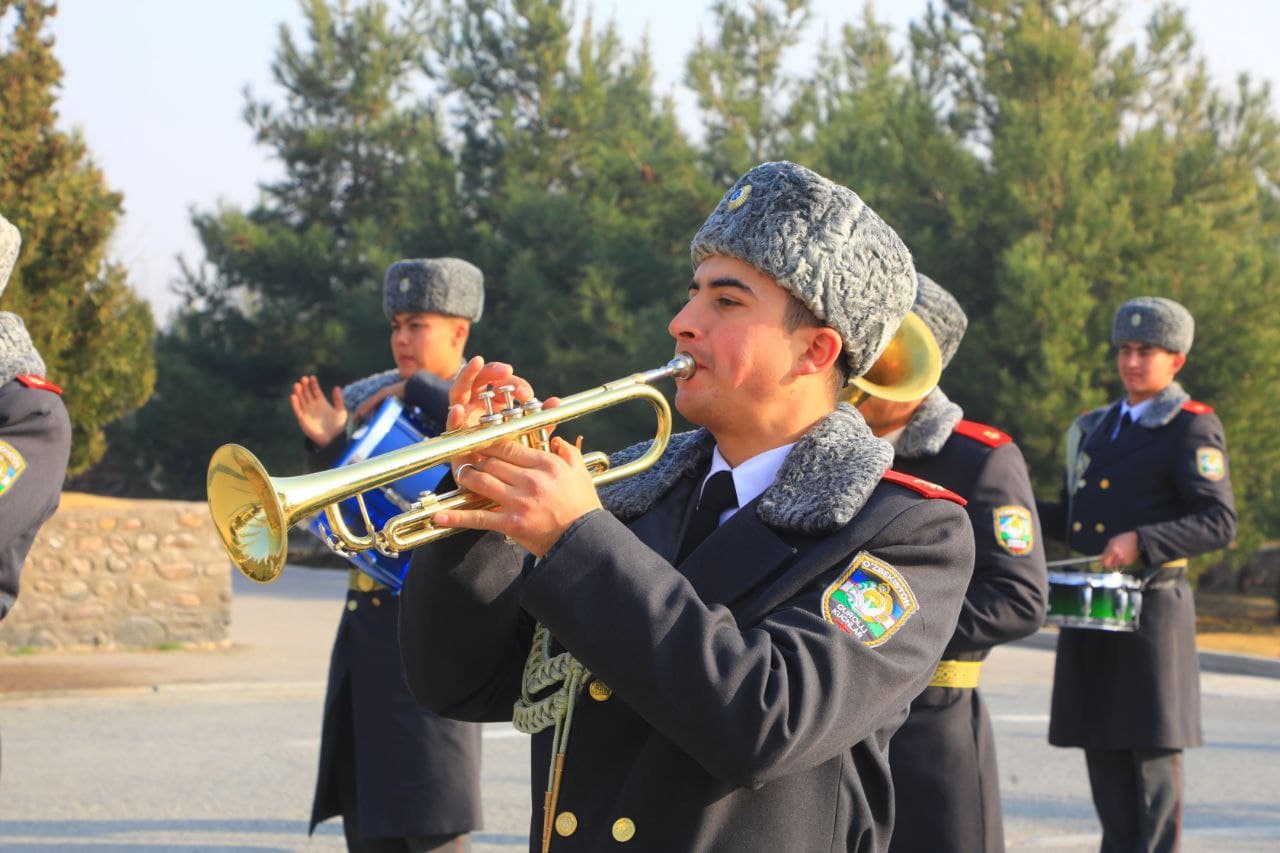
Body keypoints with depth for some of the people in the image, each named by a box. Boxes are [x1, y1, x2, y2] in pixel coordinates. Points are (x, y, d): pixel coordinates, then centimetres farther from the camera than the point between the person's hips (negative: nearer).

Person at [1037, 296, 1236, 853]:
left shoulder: (1192, 430, -5)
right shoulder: (1097, 427, 17)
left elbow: (1219, 524, -13)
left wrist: (1142, 542, -24)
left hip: (1150, 605, -7)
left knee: (1152, 745, -3)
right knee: (1101, 743, 10)